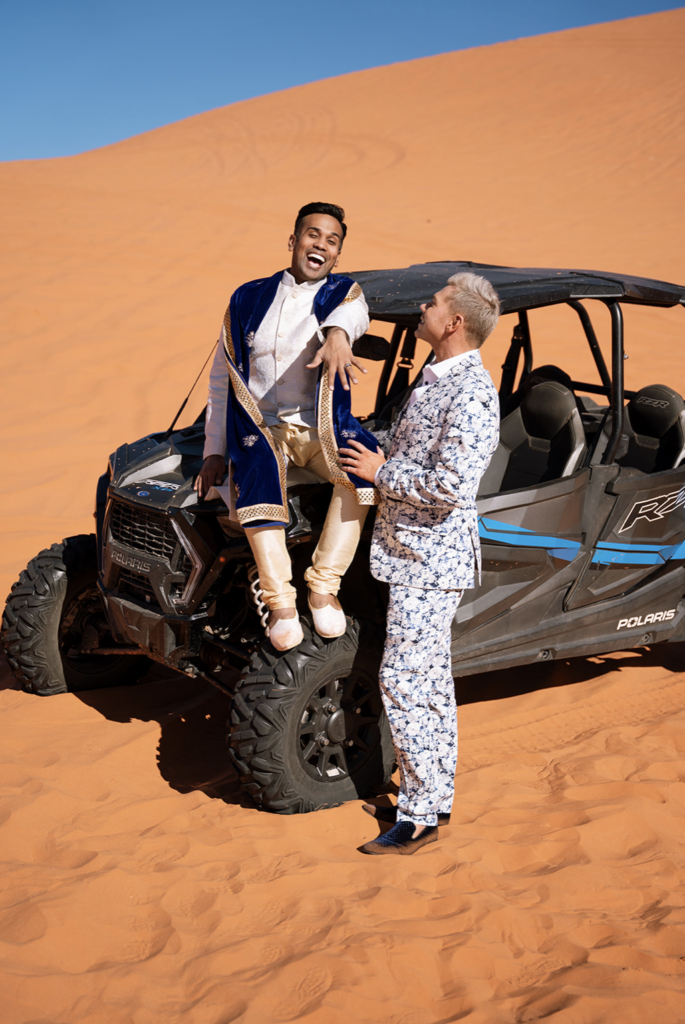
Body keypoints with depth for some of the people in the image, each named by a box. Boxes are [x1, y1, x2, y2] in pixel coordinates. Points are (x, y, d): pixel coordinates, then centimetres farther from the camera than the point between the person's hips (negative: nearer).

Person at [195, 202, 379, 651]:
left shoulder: (343, 291, 5)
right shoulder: (249, 299, 11)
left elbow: (352, 312, -23)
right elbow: (221, 378, 14)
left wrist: (337, 332, -50)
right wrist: (216, 451, 5)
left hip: (321, 427, 0)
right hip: (261, 426, 1)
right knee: (256, 482, -34)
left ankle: (324, 587, -23)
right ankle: (281, 604, -29)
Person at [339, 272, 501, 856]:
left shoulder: (471, 396, -21)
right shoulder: (439, 379, 12)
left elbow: (449, 486, -28)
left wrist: (380, 472, -17)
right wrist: (378, 461, 11)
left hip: (432, 561, -10)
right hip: (415, 553, 10)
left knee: (405, 683, -7)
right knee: (431, 682, 16)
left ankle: (419, 818, 2)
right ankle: (435, 797, 26)